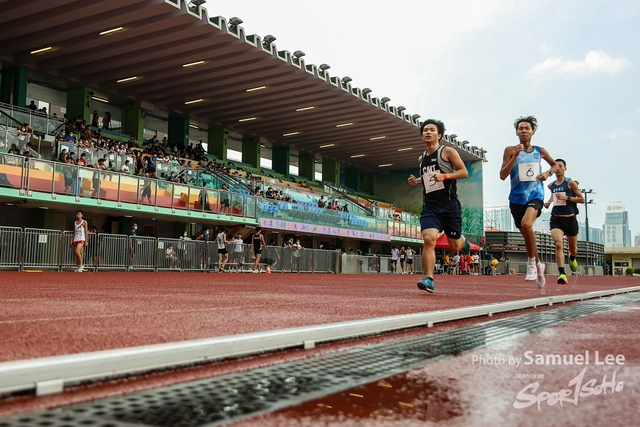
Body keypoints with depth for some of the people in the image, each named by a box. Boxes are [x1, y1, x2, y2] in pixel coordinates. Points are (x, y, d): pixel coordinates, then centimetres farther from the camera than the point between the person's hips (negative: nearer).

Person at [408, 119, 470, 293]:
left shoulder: (448, 152, -3)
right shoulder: (422, 159, 14)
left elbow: (464, 172, -7)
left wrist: (444, 176, -21)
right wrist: (417, 181, 9)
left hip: (449, 204, -3)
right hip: (430, 206, 3)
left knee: (454, 246, 7)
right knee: (428, 239, -20)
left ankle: (463, 241, 45)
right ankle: (429, 280, -19)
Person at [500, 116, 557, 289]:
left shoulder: (540, 151, 5)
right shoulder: (510, 150, 0)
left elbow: (555, 165, 23)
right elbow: (502, 175, -9)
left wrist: (548, 173, 1)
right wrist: (515, 156, -18)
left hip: (535, 195, -1)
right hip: (517, 198, 2)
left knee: (526, 224, -30)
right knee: (526, 234, 11)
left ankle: (531, 263, -13)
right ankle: (538, 265, 35)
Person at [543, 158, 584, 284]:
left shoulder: (570, 183, -5)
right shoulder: (551, 185, 8)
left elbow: (582, 199, -6)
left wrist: (566, 197, -18)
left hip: (570, 218, -2)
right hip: (556, 219, 2)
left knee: (573, 248, 15)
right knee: (558, 244, -22)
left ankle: (572, 259, 53)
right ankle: (562, 274, -28)